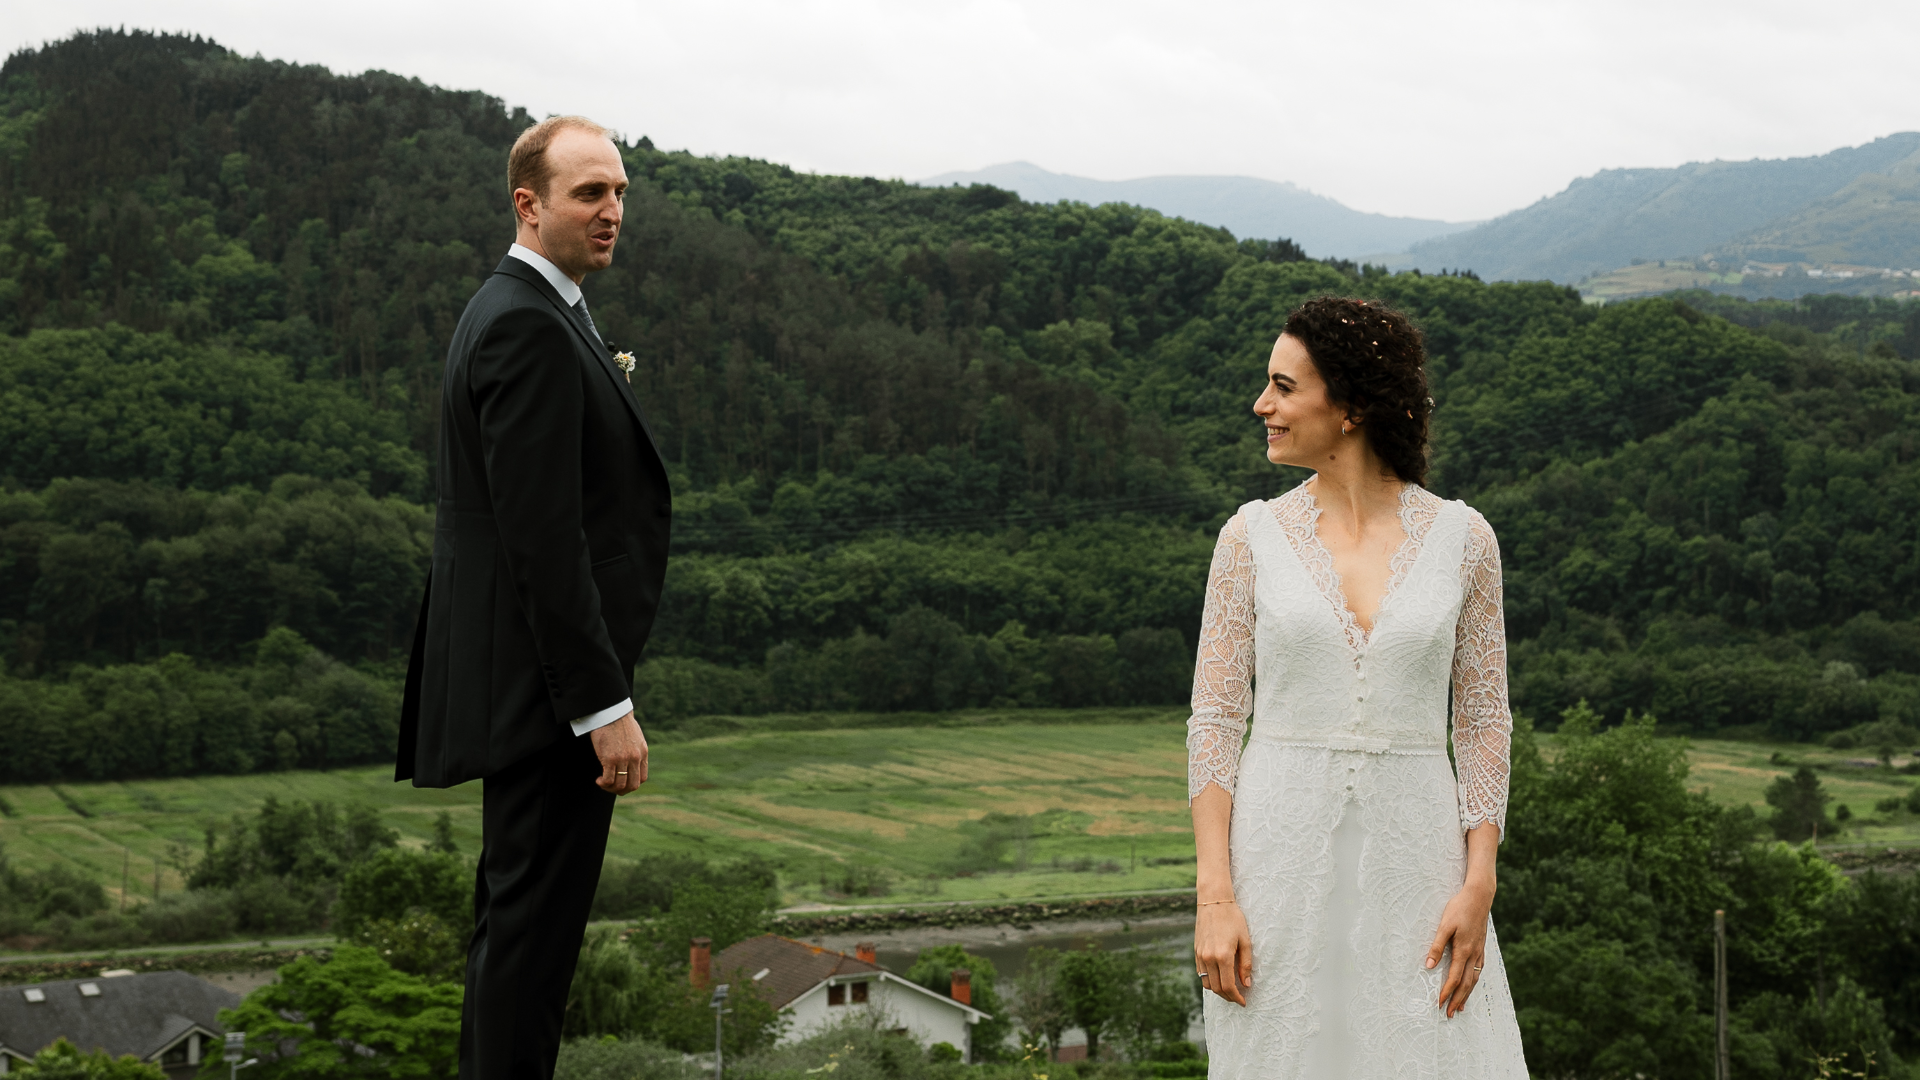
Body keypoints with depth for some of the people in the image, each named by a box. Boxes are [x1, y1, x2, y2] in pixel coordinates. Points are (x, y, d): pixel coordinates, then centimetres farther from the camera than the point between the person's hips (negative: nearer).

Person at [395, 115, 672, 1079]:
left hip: (529, 676, 11)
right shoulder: (529, 329, -18)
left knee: (515, 910, 18)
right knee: (535, 919, -5)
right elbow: (543, 535, -23)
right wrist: (605, 705, -22)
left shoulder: (513, 312, 15)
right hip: (551, 681, -11)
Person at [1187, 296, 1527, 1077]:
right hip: (1282, 857, 0)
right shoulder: (1253, 536, 2)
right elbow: (1215, 720, 1)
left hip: (1411, 857, 0)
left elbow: (1484, 722, 4)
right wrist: (1214, 897, -8)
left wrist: (1478, 887, -5)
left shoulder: (1461, 539, 2)